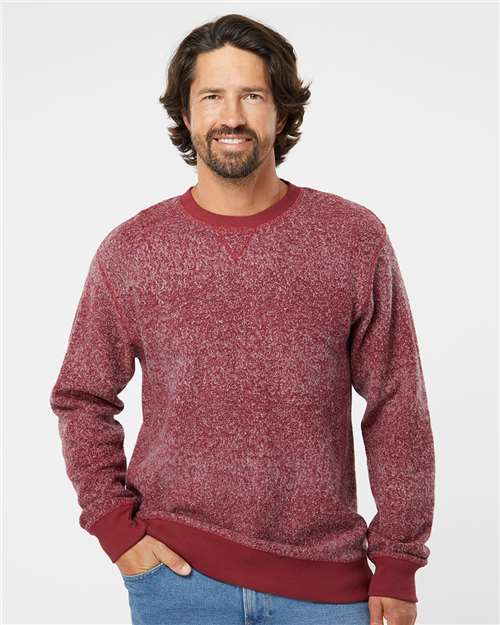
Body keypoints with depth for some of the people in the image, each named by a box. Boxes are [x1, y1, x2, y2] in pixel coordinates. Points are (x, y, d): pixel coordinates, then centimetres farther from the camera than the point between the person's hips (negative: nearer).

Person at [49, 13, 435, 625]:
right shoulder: (130, 251, -2)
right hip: (177, 572, 0)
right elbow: (81, 400, 7)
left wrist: (397, 563, -1)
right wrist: (115, 525, -2)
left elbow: (396, 408, -1)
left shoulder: (355, 238, -4)